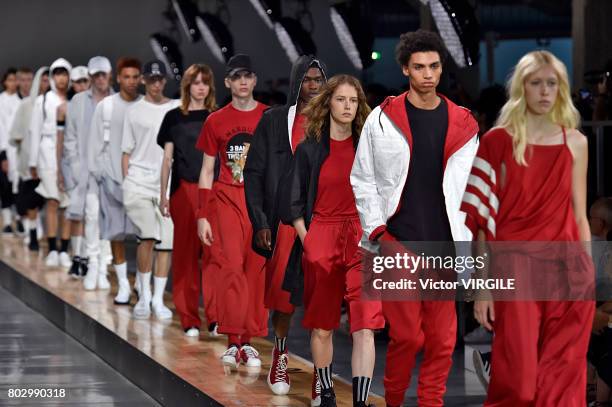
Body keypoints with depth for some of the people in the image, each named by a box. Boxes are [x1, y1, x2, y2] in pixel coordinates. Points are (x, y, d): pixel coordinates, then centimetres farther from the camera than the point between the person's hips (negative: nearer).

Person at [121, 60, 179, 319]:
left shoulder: (177, 109, 11)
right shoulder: (134, 111, 7)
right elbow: (127, 152, 8)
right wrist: (126, 183, -1)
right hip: (139, 181, -2)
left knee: (166, 242, 0)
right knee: (147, 237, -12)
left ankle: (158, 300, 6)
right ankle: (143, 294, 4)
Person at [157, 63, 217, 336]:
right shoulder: (174, 117, 8)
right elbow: (168, 158, 9)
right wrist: (163, 194, 4)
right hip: (183, 190, 0)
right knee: (185, 254, 2)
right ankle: (189, 319, 7)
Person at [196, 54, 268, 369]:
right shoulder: (216, 121, 7)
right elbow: (207, 170, 10)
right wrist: (202, 216, 4)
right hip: (228, 199, -1)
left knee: (257, 268, 0)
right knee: (233, 264, -12)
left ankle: (249, 341, 8)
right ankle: (232, 342, -10)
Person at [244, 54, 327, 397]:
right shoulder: (274, 120, 6)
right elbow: (254, 173, 4)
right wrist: (260, 221, -3)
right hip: (286, 219, -1)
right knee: (282, 288, -4)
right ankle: (281, 357, 10)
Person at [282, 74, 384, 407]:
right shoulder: (309, 149, 6)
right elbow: (294, 204, 8)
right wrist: (307, 242, -2)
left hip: (363, 239, 0)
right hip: (321, 238, 0)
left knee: (364, 327, -12)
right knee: (321, 327, 7)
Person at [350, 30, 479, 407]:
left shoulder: (463, 125, 7)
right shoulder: (383, 119, 1)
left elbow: (471, 187, 9)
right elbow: (363, 180, 4)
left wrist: (467, 241, 2)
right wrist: (377, 230, -5)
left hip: (445, 247, 2)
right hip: (398, 244, -2)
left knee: (442, 340, 3)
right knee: (406, 336, -4)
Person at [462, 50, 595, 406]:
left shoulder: (575, 142, 10)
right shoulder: (499, 140, 1)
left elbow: (579, 217, 12)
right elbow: (481, 218, -2)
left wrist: (590, 277, 6)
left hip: (565, 272, 3)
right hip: (516, 269, -3)